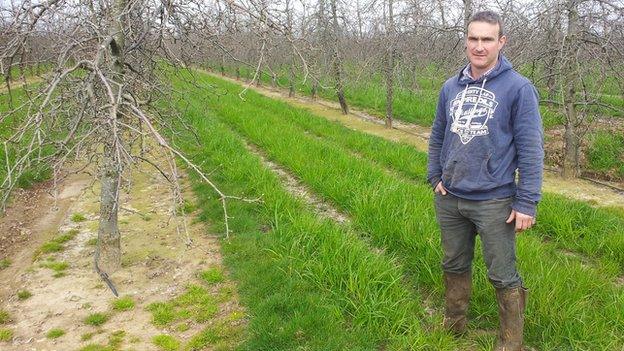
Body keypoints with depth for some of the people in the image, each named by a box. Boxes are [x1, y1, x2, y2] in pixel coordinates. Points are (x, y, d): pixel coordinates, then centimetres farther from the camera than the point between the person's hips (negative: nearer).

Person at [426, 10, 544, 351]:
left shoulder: (518, 88, -10)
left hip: (494, 202, -5)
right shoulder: (451, 87, 6)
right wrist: (435, 177, 5)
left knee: (503, 277, 6)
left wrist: (527, 202, -14)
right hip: (449, 199, 5)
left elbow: (530, 148, -11)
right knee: (454, 266, 20)